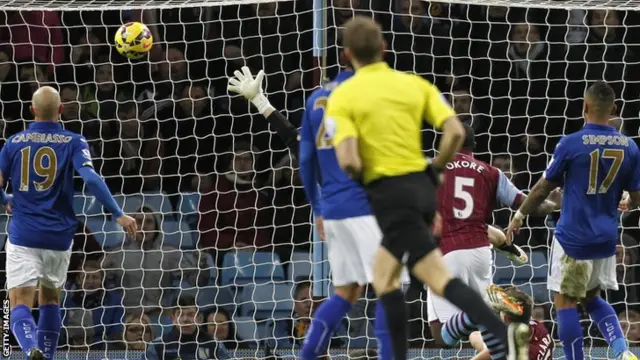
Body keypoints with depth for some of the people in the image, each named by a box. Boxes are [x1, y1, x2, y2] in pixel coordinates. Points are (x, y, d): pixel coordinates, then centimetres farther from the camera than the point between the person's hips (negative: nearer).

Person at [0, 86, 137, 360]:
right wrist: (118, 214, -17)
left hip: (23, 236, -1)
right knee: (50, 298, 24)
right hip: (59, 237, 1)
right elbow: (91, 179, -17)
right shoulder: (73, 142, -2)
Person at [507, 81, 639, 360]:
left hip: (573, 237, -5)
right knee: (592, 298, 20)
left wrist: (519, 216, 11)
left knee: (565, 301, 4)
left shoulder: (571, 144, -12)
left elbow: (543, 188, -3)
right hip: (606, 239, 5)